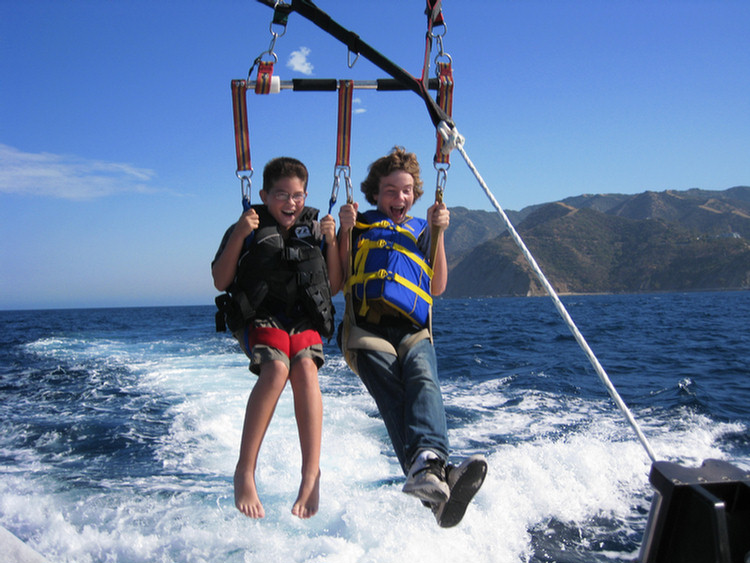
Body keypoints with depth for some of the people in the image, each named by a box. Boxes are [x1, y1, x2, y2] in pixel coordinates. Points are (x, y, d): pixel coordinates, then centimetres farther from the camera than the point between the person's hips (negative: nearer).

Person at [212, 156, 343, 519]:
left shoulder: (315, 230, 14)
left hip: (304, 318, 2)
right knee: (276, 368, -32)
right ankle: (245, 471, -23)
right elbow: (221, 282, 0)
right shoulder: (247, 229, 8)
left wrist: (331, 241, -1)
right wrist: (238, 236, -11)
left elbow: (334, 287, 11)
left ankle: (311, 474, -30)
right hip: (258, 316, -2)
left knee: (305, 367, -31)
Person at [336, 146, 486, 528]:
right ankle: (437, 484, -49)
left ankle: (427, 463, -57)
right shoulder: (361, 224, 26)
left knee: (424, 382, -32)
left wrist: (438, 232, 10)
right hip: (368, 328, -2)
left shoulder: (422, 231, 30)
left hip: (414, 331, 2)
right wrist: (345, 230, 4)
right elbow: (340, 278, 16)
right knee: (394, 399, -28)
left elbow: (438, 287, 18)